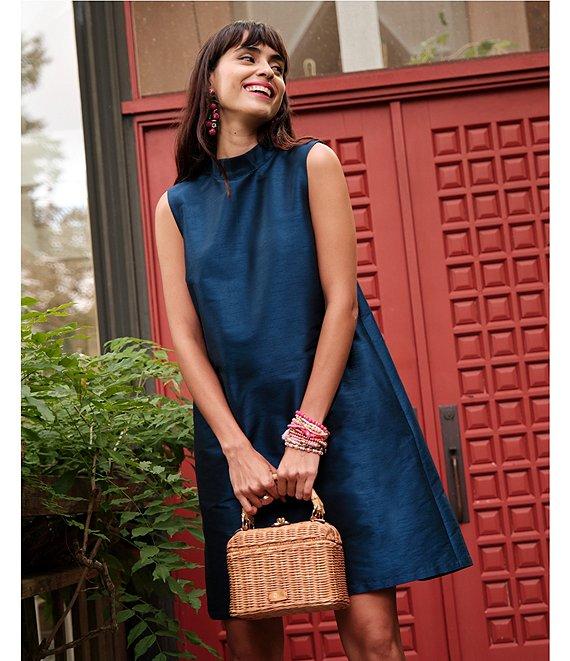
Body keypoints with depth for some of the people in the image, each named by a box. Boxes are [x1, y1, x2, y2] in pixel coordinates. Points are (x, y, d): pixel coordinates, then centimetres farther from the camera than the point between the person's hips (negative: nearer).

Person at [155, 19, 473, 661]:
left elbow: (341, 301, -5)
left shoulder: (312, 164, 3)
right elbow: (185, 337, 2)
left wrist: (307, 435, -12)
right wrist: (238, 449, -10)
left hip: (337, 413, -2)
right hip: (238, 424, 2)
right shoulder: (177, 206, 8)